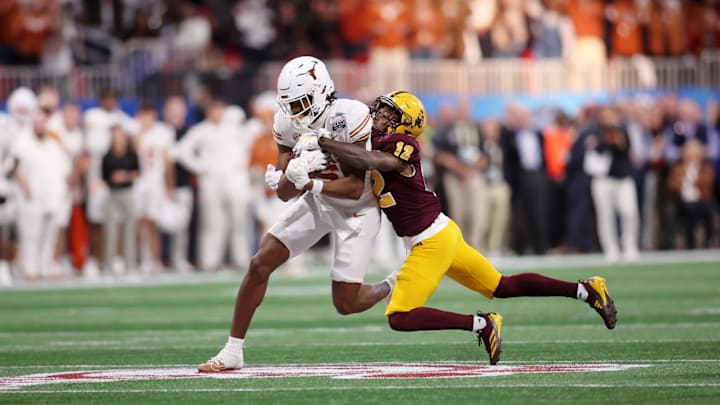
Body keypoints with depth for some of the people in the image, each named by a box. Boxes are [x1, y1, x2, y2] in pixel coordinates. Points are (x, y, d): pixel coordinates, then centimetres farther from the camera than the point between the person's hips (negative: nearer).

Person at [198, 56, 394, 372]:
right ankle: (232, 352, 3)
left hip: (356, 209, -5)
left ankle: (389, 289, 28)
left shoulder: (350, 117, -30)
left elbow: (356, 188, -29)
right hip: (317, 202, 5)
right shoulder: (287, 123, -13)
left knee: (345, 304, -8)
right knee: (260, 264, -7)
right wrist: (292, 176, -36)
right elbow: (285, 193, -13)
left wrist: (309, 183, -41)